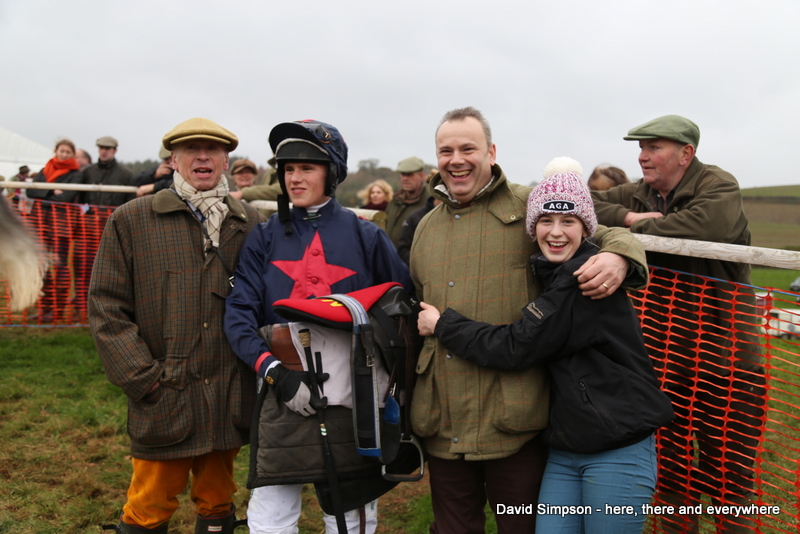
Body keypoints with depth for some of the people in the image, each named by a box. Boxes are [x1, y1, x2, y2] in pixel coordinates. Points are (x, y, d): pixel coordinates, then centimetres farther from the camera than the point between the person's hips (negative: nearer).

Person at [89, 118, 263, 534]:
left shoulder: (250, 224, 6)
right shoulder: (131, 220, 0)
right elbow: (106, 308, -2)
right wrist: (142, 378, -9)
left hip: (229, 402, 2)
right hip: (162, 401, -2)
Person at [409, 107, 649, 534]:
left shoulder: (529, 207, -2)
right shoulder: (426, 228, 14)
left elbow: (605, 234, 1)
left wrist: (618, 257, -24)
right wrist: (411, 398, 20)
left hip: (514, 421, -4)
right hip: (442, 427, 5)